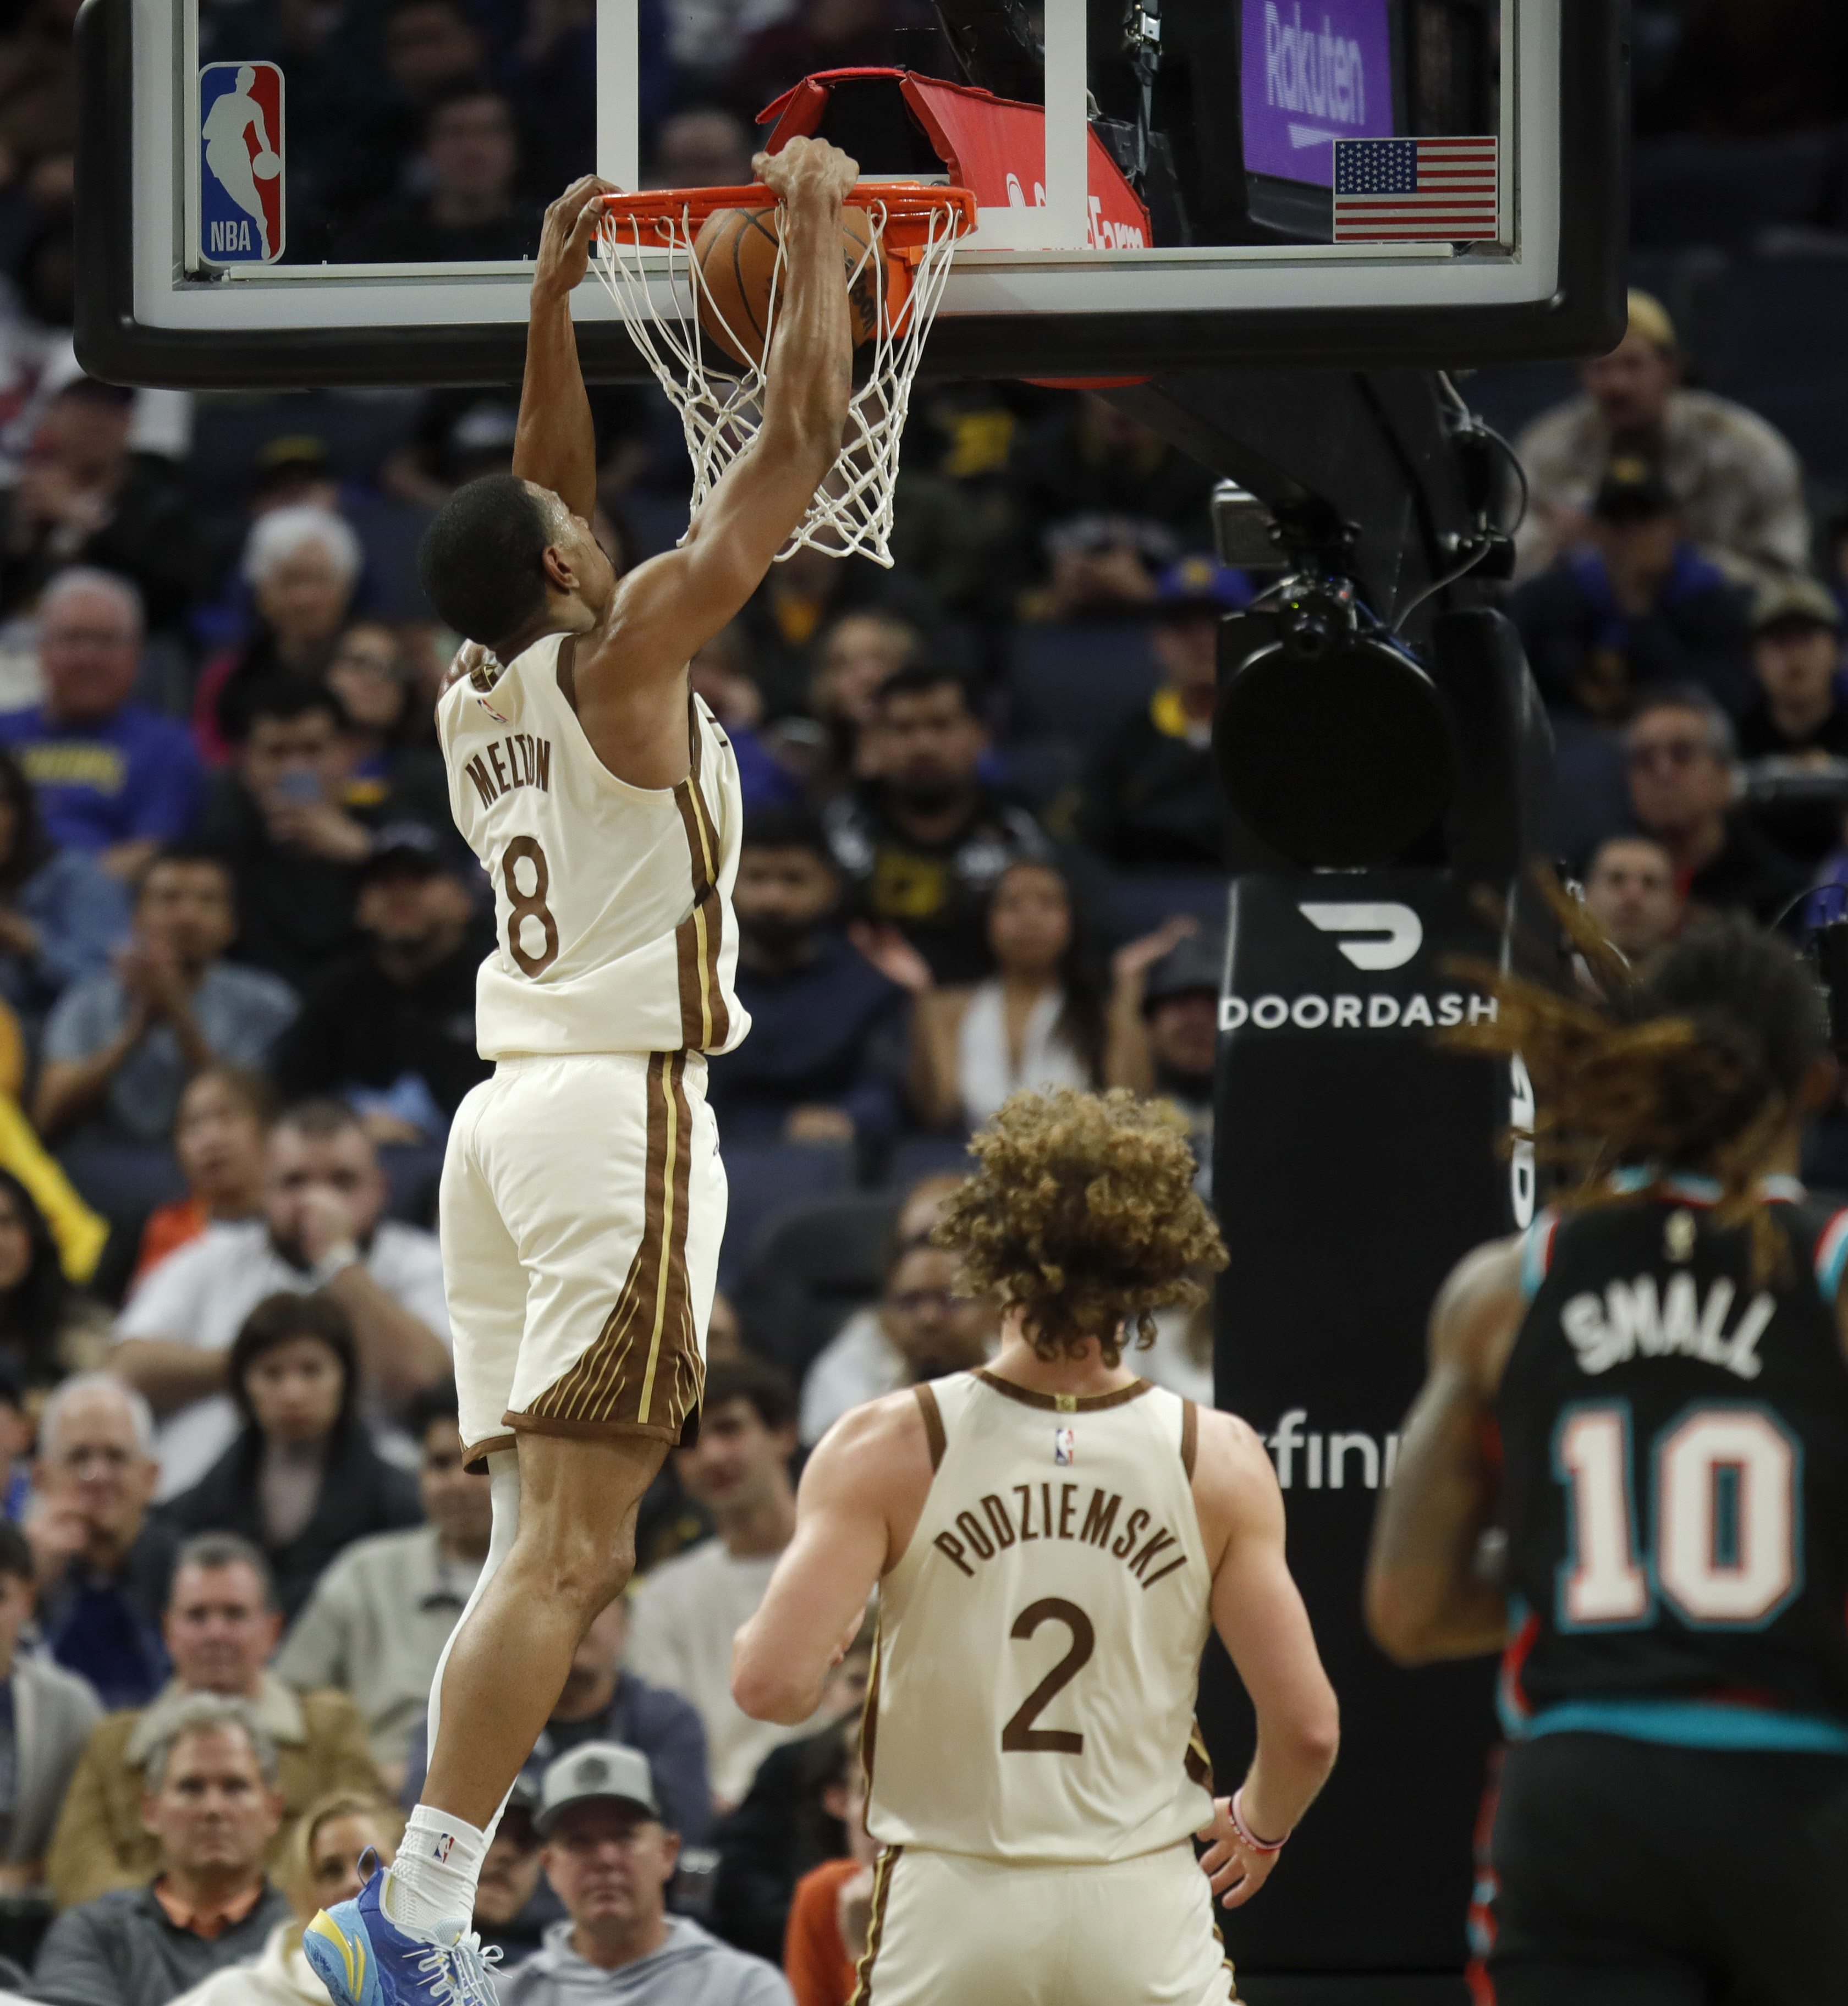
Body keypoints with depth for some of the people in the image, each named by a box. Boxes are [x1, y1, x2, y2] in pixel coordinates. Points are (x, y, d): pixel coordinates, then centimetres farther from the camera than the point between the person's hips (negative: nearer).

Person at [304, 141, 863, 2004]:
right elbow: (799, 437, -4)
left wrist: (553, 297, 31)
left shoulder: (472, 706, 12)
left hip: (509, 1112, 8)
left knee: (545, 1546, 9)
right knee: (567, 1545, -13)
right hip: (625, 1107, -8)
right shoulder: (620, 658, -6)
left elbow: (541, 498, 31)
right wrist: (815, 225, 6)